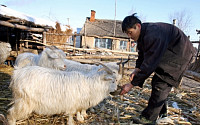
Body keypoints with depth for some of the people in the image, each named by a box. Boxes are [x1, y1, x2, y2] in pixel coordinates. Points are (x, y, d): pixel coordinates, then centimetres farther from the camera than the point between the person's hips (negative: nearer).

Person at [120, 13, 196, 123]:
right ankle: (161, 113, 26)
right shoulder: (142, 35, 0)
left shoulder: (152, 35, -34)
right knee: (157, 81, 11)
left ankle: (148, 118, -5)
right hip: (166, 54, 10)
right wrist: (136, 70, -17)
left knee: (161, 84, -15)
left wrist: (132, 84, -29)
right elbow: (142, 56, 4)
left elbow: (149, 64, -34)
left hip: (181, 53, -10)